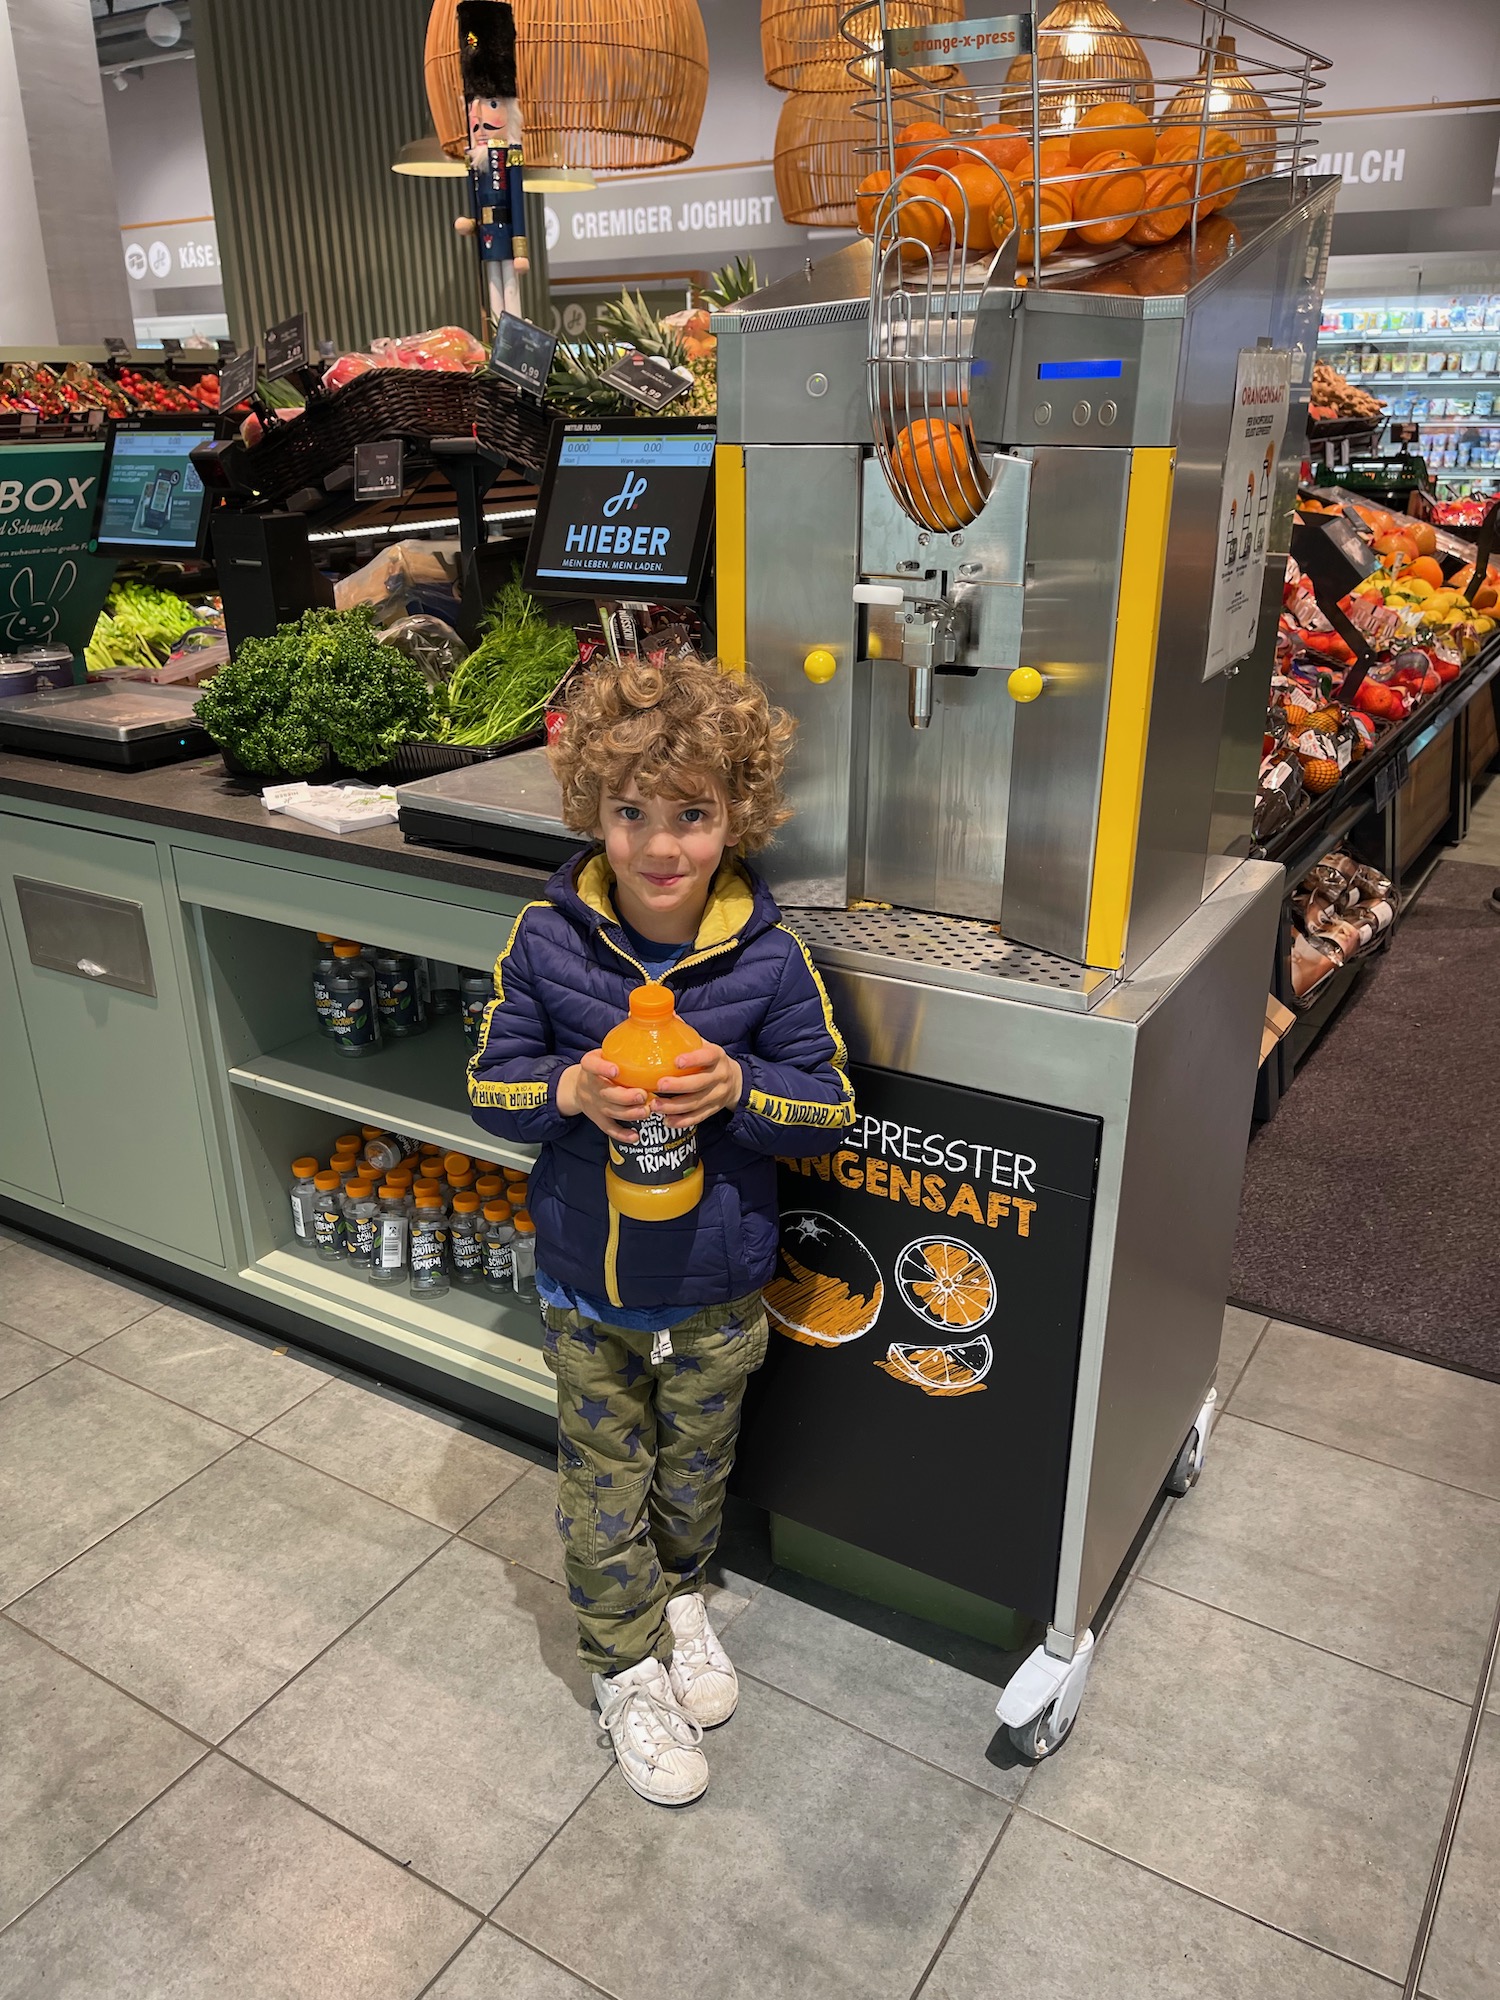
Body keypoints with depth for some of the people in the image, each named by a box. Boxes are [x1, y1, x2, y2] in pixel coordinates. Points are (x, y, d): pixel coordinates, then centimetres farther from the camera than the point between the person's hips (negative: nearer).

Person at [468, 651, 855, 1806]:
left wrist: (739, 1088, -27)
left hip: (717, 1289, 0)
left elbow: (832, 1103, -8)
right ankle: (628, 1665, 41)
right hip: (586, 1285, 0)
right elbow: (490, 1083, -4)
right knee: (605, 1484, 17)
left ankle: (679, 1593, 54)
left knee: (696, 1471, 24)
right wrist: (571, 1092, -25)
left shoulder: (767, 954, -16)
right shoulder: (547, 940, -14)